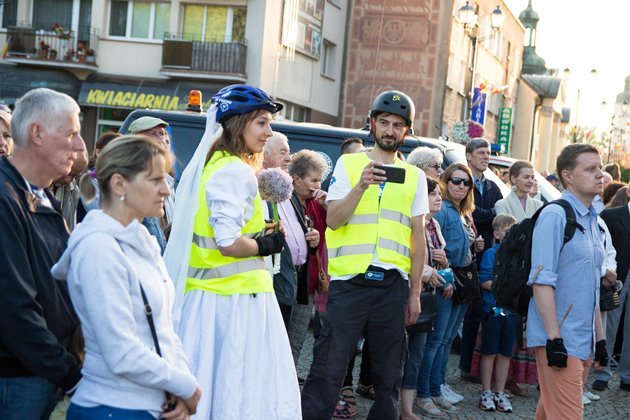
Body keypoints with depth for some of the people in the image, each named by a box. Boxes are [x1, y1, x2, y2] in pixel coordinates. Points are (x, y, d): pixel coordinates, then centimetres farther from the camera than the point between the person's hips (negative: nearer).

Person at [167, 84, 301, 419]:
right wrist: (266, 246, -6)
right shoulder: (237, 171, -14)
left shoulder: (209, 164, 13)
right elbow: (228, 243, -22)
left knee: (203, 386, 13)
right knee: (242, 388, -1)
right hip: (236, 297, -9)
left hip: (204, 294, 9)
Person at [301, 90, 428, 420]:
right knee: (327, 372, -4)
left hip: (392, 284, 3)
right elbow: (333, 220, -4)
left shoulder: (415, 176, 12)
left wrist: (415, 293, 7)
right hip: (349, 281, -2)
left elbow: (417, 239, 11)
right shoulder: (348, 164, 6)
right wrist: (361, 186, -18)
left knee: (388, 375, 9)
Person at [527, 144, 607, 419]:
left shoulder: (592, 222, 16)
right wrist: (554, 338, -21)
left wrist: (599, 338, 20)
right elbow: (542, 281, -17)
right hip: (560, 341, -8)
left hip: (584, 342, 8)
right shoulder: (555, 216, -11)